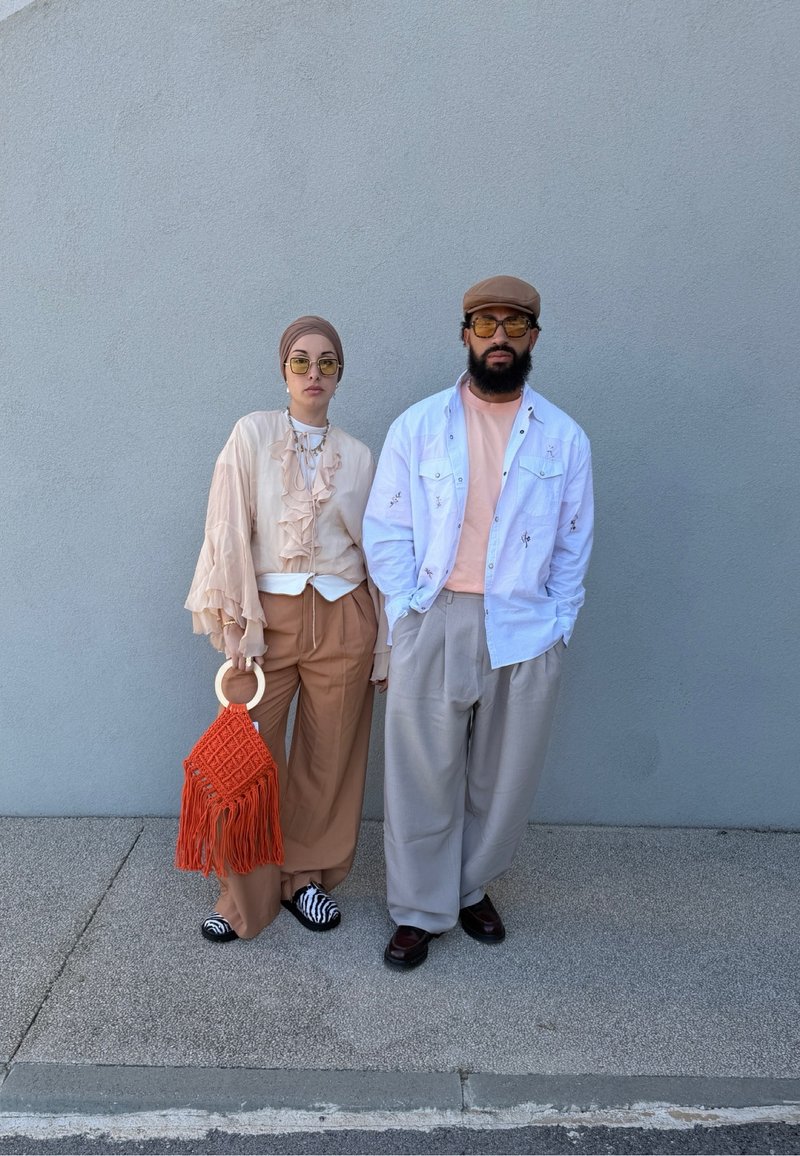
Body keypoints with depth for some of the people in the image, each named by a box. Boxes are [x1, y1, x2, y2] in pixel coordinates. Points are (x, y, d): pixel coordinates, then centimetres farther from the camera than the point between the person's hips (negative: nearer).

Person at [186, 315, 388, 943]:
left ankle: (306, 876, 29)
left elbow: (377, 550, 7)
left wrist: (385, 646, 5)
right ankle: (247, 898, 20)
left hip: (342, 620, 2)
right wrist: (244, 623, -9)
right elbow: (231, 534, -3)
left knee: (330, 756, 9)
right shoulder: (253, 434, 1)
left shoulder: (358, 455, 7)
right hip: (265, 614, -1)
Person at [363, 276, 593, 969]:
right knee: (423, 774, 6)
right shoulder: (417, 426, 3)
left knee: (503, 775, 13)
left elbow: (573, 546, 8)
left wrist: (557, 624, 1)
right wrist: (408, 614, -4)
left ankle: (472, 886, 37)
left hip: (527, 632, 2)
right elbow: (385, 531, 2)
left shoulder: (564, 438, 5)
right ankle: (420, 910, 25)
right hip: (434, 626, -1)